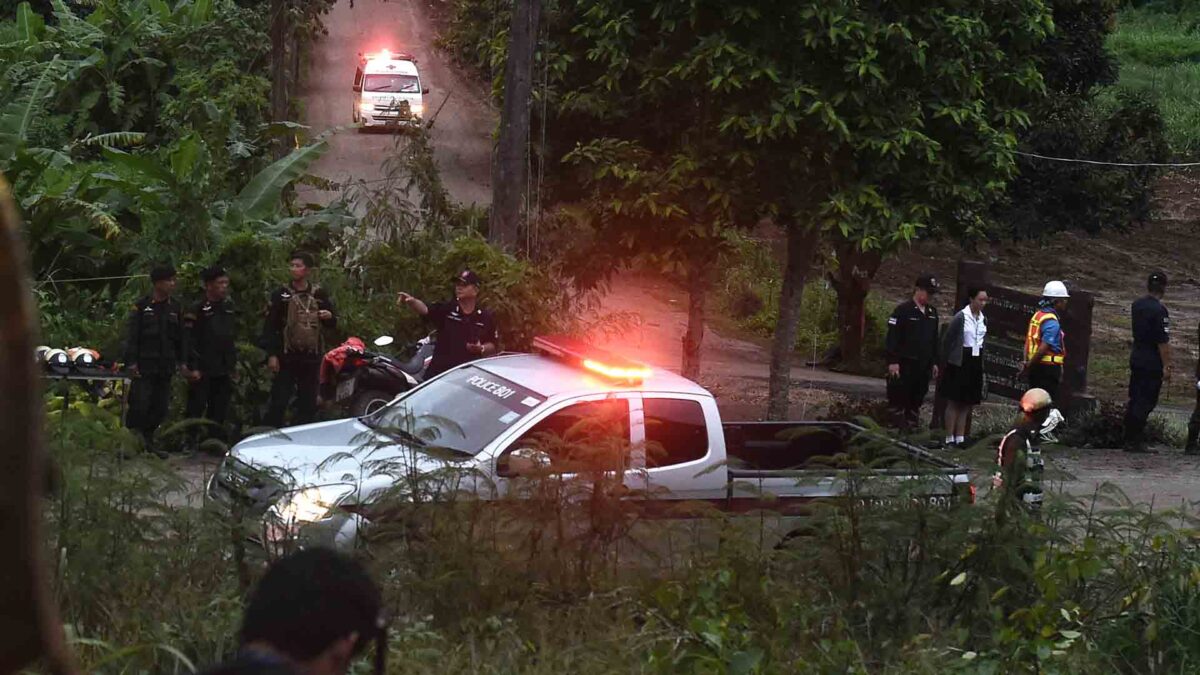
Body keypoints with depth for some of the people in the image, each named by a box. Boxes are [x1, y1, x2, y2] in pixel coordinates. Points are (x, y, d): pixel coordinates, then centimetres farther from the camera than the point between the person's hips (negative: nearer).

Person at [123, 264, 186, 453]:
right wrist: (131, 362, -11)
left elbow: (179, 338, 18)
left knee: (161, 408, 6)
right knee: (139, 406, -9)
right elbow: (131, 336, -6)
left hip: (165, 367, 5)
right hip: (145, 365, -5)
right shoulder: (142, 306, -4)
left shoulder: (174, 307, 11)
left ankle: (148, 440, 20)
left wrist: (181, 361, 14)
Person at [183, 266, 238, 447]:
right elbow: (189, 341, -11)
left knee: (219, 412, 9)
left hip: (223, 371, 6)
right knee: (196, 411, -5)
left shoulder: (229, 308, 14)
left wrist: (232, 365, 17)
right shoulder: (196, 310, -7)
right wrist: (193, 368, -17)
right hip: (202, 371, -6)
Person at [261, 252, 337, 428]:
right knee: (278, 402, -8)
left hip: (312, 358, 3)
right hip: (287, 358, -3)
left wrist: (330, 317, -7)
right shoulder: (281, 294, 1)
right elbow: (269, 326, -1)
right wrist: (271, 354, -10)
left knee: (308, 404, 7)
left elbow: (332, 324, 17)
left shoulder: (319, 294, 9)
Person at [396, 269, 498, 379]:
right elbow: (424, 310, -20)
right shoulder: (446, 309, -1)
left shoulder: (485, 317, 3)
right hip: (439, 373, -1)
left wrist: (481, 349, -13)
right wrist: (412, 301, -41)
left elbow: (492, 345, 10)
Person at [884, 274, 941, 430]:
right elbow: (892, 337, -11)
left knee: (917, 399, 9)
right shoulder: (903, 310, -8)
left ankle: (912, 426, 15)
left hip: (923, 366, 7)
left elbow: (934, 340, 21)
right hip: (904, 364, -6)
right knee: (899, 399, -3)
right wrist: (893, 361, -16)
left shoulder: (932, 312, 13)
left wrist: (934, 362, 17)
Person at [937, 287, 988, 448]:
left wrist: (983, 365, 9)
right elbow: (947, 340, -9)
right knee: (954, 402, -1)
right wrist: (946, 362, -9)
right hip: (959, 362, -6)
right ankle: (949, 438, 2)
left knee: (966, 404, 10)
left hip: (975, 363, 6)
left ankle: (960, 438, 16)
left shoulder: (983, 320, 7)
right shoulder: (960, 318, -12)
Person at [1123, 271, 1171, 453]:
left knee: (1134, 400, 13)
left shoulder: (1136, 306, 6)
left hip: (1136, 358, 8)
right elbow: (1163, 342, -20)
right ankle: (1135, 443, -2)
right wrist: (1166, 366, -16)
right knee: (1145, 403, -3)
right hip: (1152, 363, -8)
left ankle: (1129, 440, 17)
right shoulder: (1159, 311, -18)